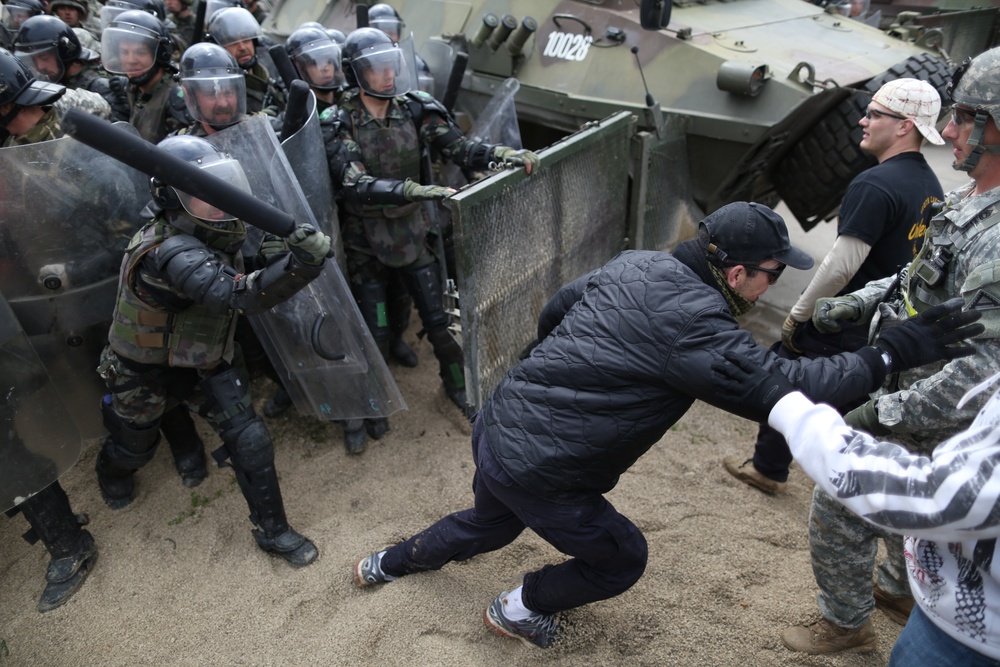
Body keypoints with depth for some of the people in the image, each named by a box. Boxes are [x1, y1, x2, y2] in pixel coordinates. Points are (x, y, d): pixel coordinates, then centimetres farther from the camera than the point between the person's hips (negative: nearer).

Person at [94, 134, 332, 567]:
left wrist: (275, 261, -15)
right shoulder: (170, 253, -38)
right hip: (143, 369, -5)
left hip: (206, 359, 5)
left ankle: (272, 530, 15)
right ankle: (112, 471, 60)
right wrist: (297, 266, -69)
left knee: (250, 441, -3)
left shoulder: (216, 235, -13)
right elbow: (236, 295, -54)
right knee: (135, 447, 22)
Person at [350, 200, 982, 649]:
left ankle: (390, 563, 57)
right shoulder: (691, 322, -24)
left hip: (495, 425, 8)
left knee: (492, 523, 37)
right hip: (536, 471, -8)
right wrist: (894, 351, -16)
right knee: (622, 558, 18)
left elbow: (554, 309, 15)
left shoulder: (634, 263, 1)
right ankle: (521, 609, 37)